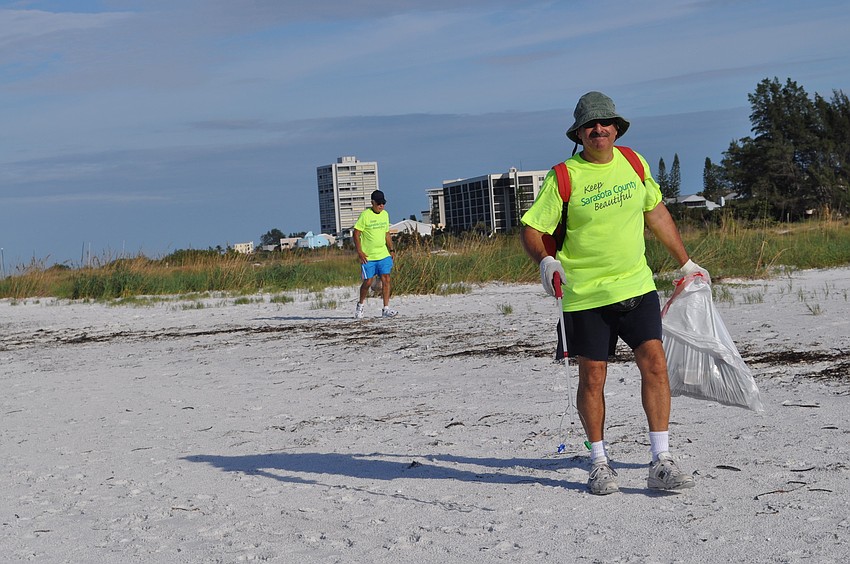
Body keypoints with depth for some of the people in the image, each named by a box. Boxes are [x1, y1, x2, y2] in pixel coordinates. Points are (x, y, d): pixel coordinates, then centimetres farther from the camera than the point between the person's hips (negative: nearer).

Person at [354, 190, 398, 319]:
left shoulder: (385, 214, 9)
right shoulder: (365, 215, -10)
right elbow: (356, 233, -9)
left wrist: (391, 249, 13)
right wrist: (359, 252, -14)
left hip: (383, 255, 5)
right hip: (367, 257, -5)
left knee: (386, 279, -6)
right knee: (368, 282, 0)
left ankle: (386, 309, -3)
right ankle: (360, 305, 24)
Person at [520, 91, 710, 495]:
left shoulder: (633, 163, 5)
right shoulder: (563, 177, -9)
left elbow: (656, 212, 20)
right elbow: (531, 230, -6)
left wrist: (685, 262, 24)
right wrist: (545, 261, -27)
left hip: (637, 285, 3)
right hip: (585, 295, -3)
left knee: (655, 363, -8)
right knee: (592, 378, 3)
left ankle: (661, 462, -2)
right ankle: (599, 463, 19)